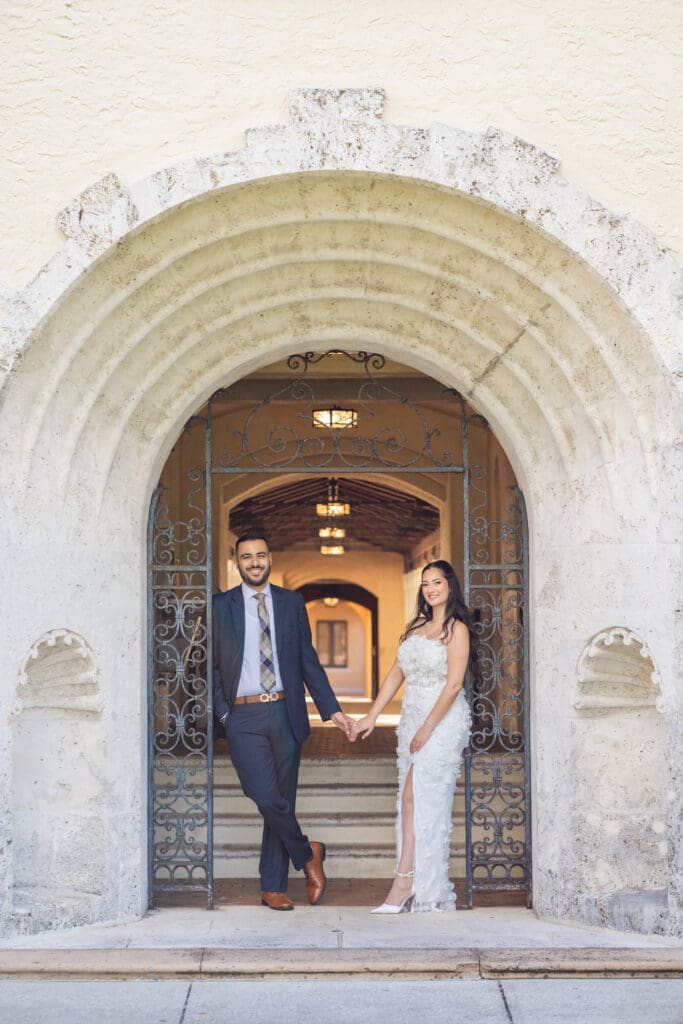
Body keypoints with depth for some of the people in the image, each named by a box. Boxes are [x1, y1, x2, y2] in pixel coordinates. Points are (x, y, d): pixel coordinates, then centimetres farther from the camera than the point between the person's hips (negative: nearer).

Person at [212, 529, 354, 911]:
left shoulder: (292, 603, 9)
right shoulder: (221, 606, 4)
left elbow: (309, 661, 11)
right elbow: (211, 665, 7)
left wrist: (333, 710, 6)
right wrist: (222, 712, -2)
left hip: (285, 714, 2)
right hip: (243, 717, -2)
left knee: (282, 801, 6)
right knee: (267, 798, -14)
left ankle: (273, 887, 17)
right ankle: (307, 854, 12)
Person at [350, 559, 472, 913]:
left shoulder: (456, 629, -7)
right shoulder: (417, 625, 15)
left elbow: (453, 684, -13)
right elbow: (397, 673, 15)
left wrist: (427, 727, -16)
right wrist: (372, 715, 9)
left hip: (443, 719, -7)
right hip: (412, 718, 7)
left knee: (415, 796, -13)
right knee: (414, 800, 4)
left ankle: (404, 882, -14)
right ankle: (425, 887, 6)